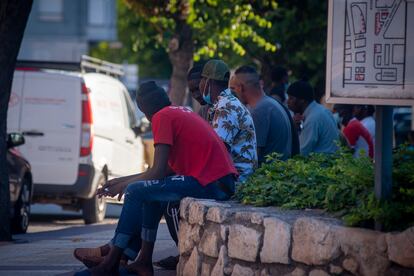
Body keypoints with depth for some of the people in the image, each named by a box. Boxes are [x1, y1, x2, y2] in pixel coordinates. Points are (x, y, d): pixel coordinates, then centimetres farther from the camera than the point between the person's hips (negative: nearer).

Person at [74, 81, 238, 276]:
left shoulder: (163, 117, -6)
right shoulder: (182, 113, 22)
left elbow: (158, 171, -11)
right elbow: (167, 168, 22)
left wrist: (123, 185, 5)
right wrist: (122, 180, 24)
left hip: (210, 185, -10)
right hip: (224, 182, 10)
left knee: (136, 192, -5)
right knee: (151, 193, 21)